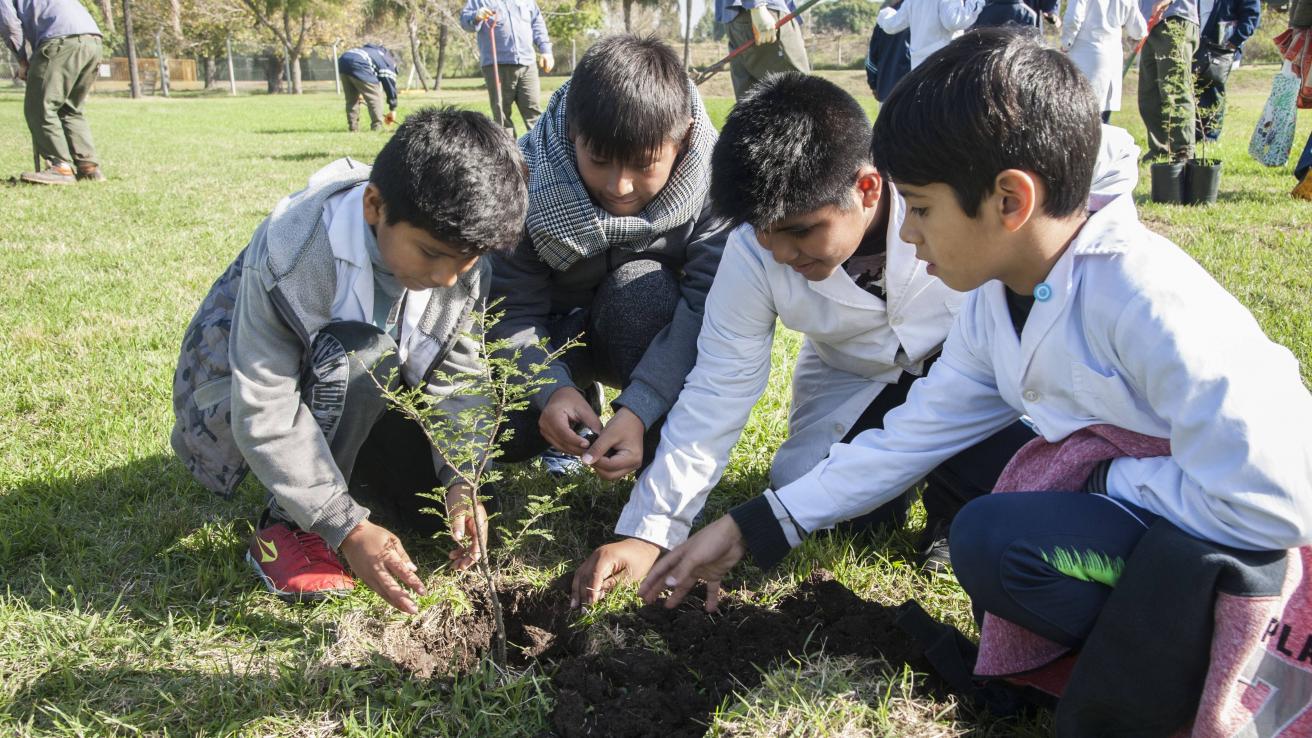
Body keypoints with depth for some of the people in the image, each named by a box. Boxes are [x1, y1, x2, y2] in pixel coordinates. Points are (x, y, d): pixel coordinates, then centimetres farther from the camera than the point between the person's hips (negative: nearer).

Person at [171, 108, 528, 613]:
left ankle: (346, 462, 16)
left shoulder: (461, 256, -20)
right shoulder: (290, 255, -36)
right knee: (364, 354, -36)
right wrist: (347, 527, -36)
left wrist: (459, 480, -26)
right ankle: (287, 525, -18)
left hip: (366, 398, 5)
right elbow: (265, 413, -33)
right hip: (245, 395, -5)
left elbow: (454, 372, -13)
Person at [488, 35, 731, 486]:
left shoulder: (710, 180, -27)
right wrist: (554, 389, -39)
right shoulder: (528, 178, -23)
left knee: (642, 284, -35)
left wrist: (639, 409, -43)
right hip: (558, 332, 1)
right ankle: (579, 394, 11)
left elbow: (710, 306, -31)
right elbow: (513, 311, -20)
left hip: (659, 338, 0)